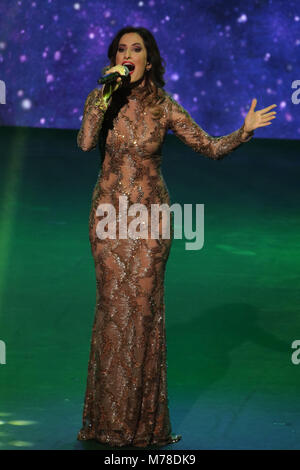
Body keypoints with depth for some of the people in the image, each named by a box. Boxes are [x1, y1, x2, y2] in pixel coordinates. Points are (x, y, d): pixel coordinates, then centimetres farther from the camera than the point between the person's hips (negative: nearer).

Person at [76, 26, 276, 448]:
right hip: (109, 211, 1)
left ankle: (142, 417, 12)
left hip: (150, 212, 0)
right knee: (112, 305, 1)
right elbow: (86, 143, -19)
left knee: (144, 305, 0)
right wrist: (107, 94, -20)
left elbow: (211, 147, -3)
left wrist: (244, 131, -20)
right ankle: (110, 415, 14)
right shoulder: (100, 98, -2)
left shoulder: (164, 106, -3)